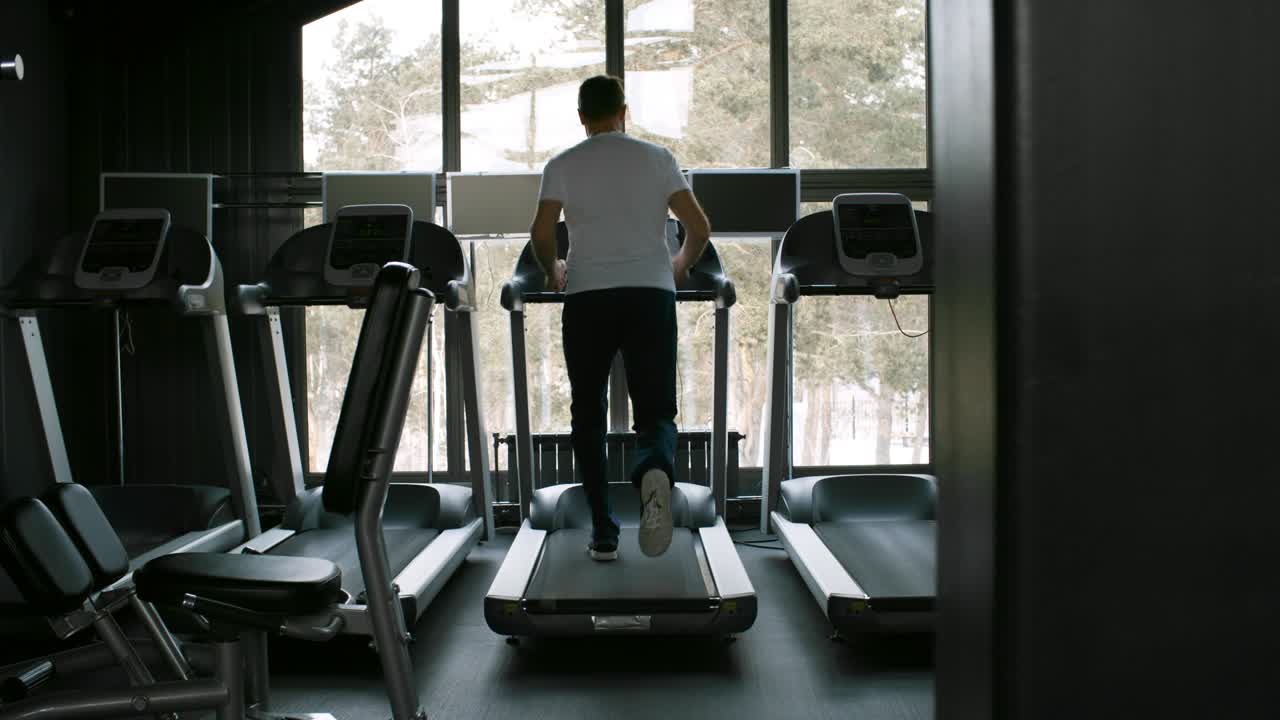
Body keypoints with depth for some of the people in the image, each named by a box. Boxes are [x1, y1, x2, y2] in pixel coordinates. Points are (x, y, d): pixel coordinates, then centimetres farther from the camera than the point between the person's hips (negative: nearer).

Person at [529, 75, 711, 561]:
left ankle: (603, 534, 8)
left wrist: (553, 273, 16)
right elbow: (699, 228, 3)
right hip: (651, 293, 0)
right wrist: (681, 267, 23)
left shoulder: (563, 166, 7)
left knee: (588, 415, 12)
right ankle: (655, 470, -33)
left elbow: (542, 233, -4)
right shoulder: (658, 159, 9)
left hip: (587, 297, 0)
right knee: (655, 410, 3)